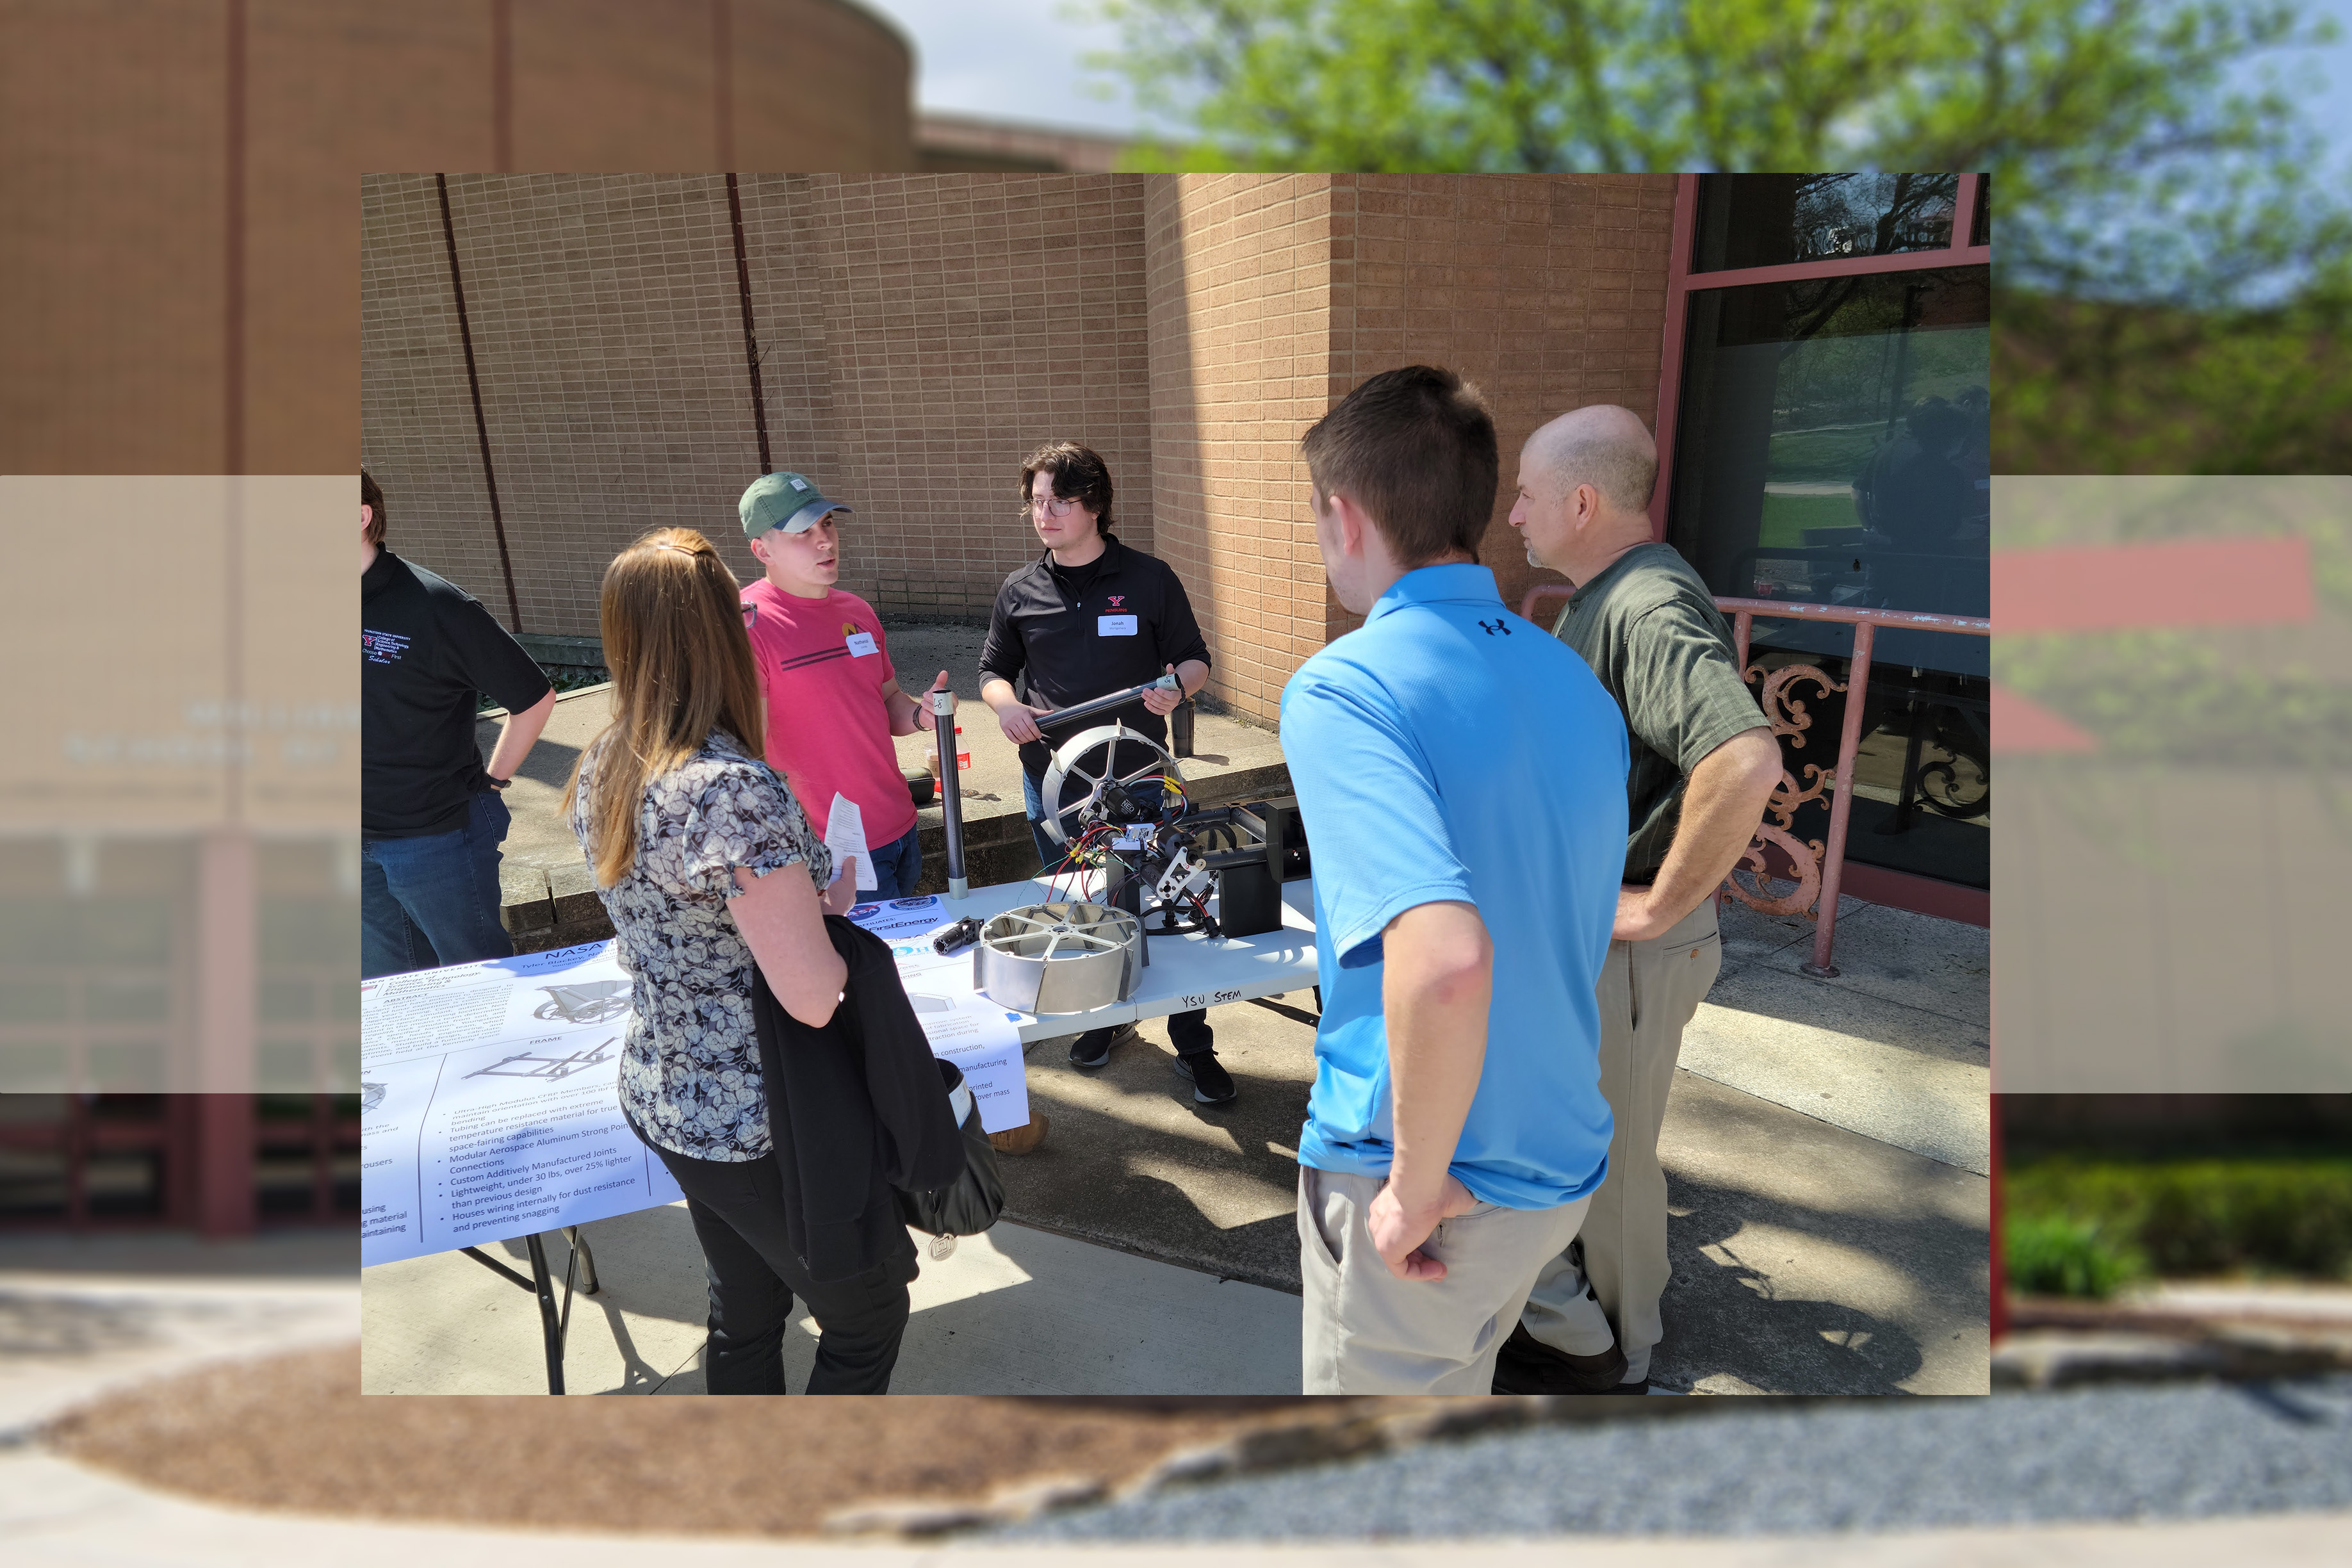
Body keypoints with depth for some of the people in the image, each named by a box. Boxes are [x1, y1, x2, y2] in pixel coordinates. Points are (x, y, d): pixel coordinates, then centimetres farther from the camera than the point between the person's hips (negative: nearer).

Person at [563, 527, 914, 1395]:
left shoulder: (602, 771, -3)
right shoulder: (734, 792, -30)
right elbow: (814, 996, -27)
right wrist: (830, 899, -10)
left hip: (661, 1098, 8)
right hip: (760, 1125, -8)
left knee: (744, 1313, 27)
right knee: (867, 1317, 16)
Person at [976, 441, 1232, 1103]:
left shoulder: (1150, 578, -2)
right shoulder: (1020, 592, 5)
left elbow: (1194, 659, 4)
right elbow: (995, 671, 16)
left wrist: (1177, 685, -19)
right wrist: (1005, 704, -8)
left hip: (1139, 776, -3)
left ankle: (1194, 1047, 12)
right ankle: (1102, 1018, 36)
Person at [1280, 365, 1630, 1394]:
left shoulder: (1342, 689, -20)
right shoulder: (1577, 683, 5)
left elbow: (1444, 961, -36)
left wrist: (1418, 1182, -21)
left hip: (1410, 1193, -7)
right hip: (1561, 1167, 7)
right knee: (1457, 1387, 28)